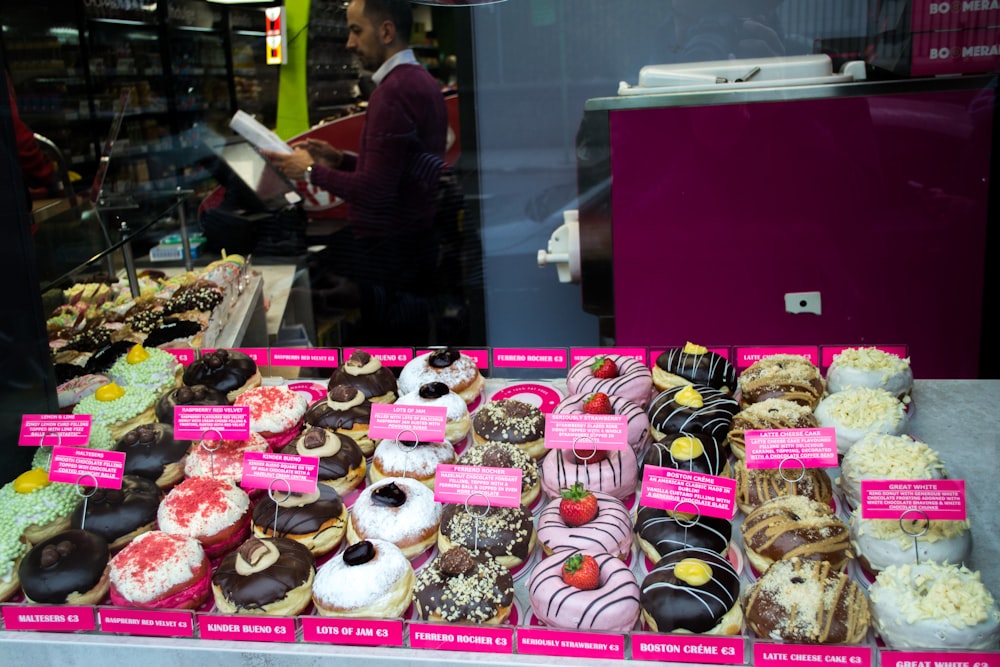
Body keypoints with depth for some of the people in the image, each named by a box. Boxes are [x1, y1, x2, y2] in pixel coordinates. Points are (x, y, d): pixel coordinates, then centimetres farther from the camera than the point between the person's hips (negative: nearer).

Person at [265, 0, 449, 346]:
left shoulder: (393, 91, -18)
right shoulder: (423, 82, 13)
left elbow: (374, 191, -22)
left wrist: (312, 171, -8)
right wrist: (340, 159, 12)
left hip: (387, 253, -10)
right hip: (417, 243, 10)